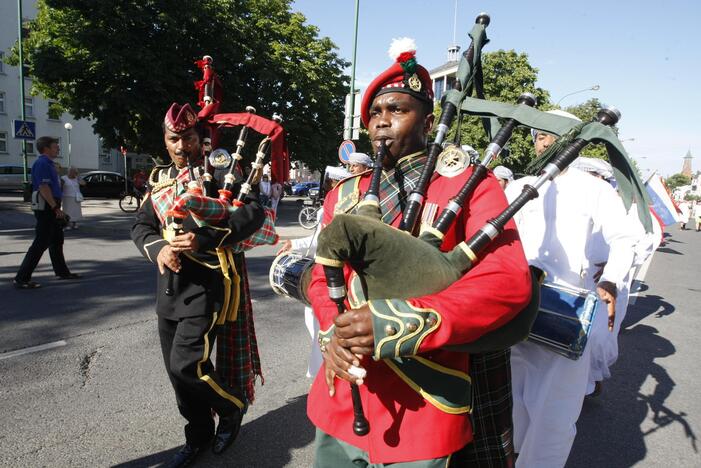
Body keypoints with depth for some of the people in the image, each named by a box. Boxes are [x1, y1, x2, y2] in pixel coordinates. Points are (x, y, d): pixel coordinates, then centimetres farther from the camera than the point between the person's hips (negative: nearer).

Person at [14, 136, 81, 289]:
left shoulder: (48, 163, 17)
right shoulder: (42, 163, -15)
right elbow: (43, 188, -23)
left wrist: (57, 208, 22)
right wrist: (56, 208, -25)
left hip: (51, 208, 11)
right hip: (46, 207, -11)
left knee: (57, 241, 18)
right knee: (41, 243, -10)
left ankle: (62, 271, 29)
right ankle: (21, 278, -6)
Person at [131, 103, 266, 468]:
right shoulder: (160, 179, 12)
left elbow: (255, 213, -18)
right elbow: (141, 226, 12)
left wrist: (204, 238, -27)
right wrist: (158, 249, -11)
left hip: (208, 284, -6)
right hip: (170, 285, 7)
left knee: (187, 363, -11)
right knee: (177, 369, 13)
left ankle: (233, 405, 20)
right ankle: (199, 434, 34)